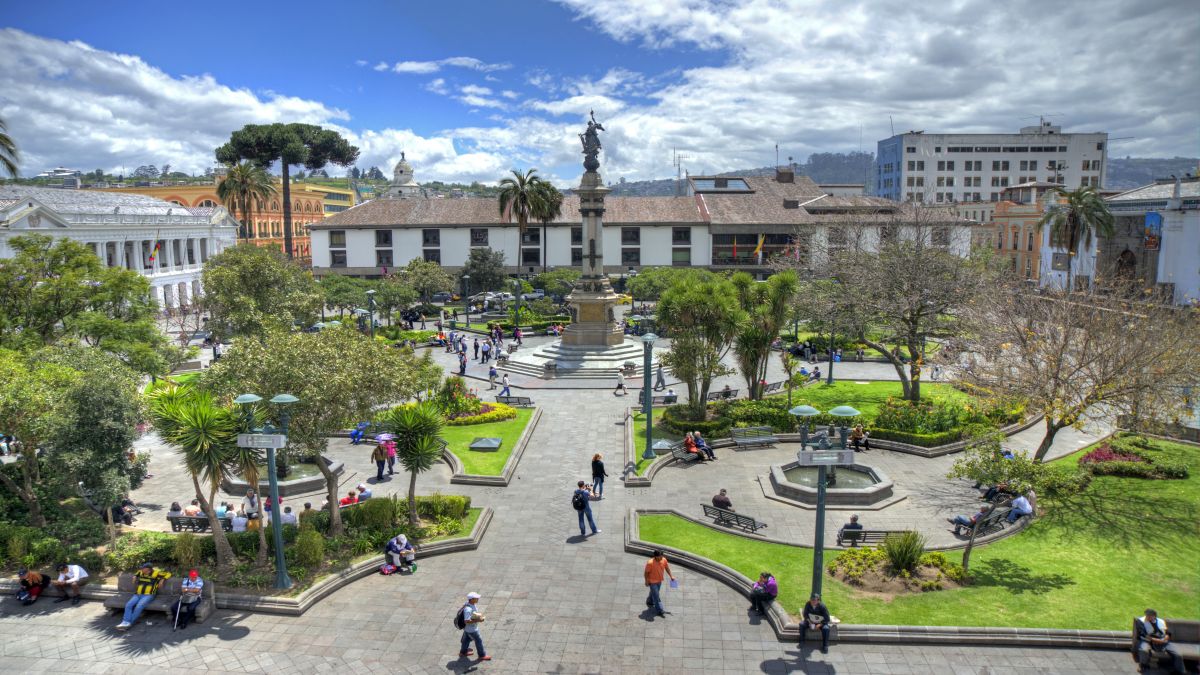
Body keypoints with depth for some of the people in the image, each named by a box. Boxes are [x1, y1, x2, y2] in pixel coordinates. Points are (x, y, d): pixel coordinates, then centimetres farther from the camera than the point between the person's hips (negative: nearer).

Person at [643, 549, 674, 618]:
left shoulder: (664, 560, -15)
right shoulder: (650, 563, -31)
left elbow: (667, 568, 3)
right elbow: (646, 572, -19)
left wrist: (671, 576, 3)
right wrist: (647, 581, -14)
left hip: (659, 581, 6)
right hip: (652, 581, -6)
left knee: (654, 593, 27)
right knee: (656, 596, -1)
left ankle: (649, 602, 52)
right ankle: (659, 611, 9)